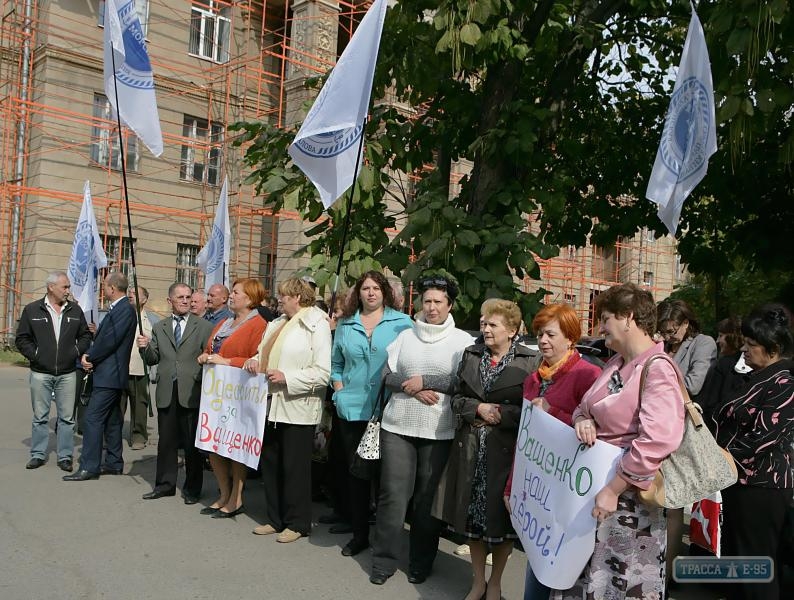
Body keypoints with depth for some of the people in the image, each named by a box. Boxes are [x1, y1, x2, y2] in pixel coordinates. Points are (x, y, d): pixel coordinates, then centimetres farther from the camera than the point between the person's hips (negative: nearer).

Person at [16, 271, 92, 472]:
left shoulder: (75, 310, 6)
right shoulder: (32, 310, 1)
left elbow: (85, 335, 13)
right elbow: (22, 339, 4)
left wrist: (77, 351, -2)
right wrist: (34, 355, -7)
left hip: (67, 374, 1)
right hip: (41, 373, -1)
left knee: (67, 417, 4)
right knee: (40, 417, 7)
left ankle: (65, 456, 12)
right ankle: (38, 454, 18)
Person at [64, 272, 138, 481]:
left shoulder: (125, 309, -17)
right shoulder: (117, 309, 14)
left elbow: (110, 341, -22)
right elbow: (102, 337, 15)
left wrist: (90, 358, -9)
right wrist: (88, 355, -1)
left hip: (109, 375, -10)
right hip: (110, 374, 10)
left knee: (92, 418, -8)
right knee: (111, 419, 15)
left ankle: (89, 467, -4)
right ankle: (114, 463, 23)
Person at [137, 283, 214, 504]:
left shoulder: (204, 327, 2)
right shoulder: (159, 328, 13)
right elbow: (153, 360, 11)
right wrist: (145, 348, -8)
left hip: (192, 392, -3)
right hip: (166, 393, 3)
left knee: (193, 443, 4)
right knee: (166, 442, 11)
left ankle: (192, 489, 15)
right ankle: (165, 485, 24)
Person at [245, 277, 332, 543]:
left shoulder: (317, 325, -10)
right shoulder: (277, 324, 14)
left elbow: (323, 372, -18)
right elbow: (263, 352, 24)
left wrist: (287, 377, -21)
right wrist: (254, 361, 2)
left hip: (298, 408, -8)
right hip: (272, 405, 8)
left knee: (295, 468, 3)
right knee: (270, 464, 14)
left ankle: (297, 523, 18)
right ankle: (275, 519, 28)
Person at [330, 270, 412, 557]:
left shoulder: (401, 322, 1)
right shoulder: (345, 324, 12)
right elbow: (336, 364, 18)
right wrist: (340, 390, 5)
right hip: (352, 410, 3)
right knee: (355, 472, 9)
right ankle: (359, 534, 23)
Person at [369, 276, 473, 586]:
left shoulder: (462, 340, 1)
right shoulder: (405, 335, 9)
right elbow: (388, 376, 5)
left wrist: (424, 381, -11)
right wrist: (413, 389, -12)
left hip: (439, 431, -2)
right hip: (397, 426, 2)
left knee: (428, 498, 7)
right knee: (393, 494, 2)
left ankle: (421, 562, 23)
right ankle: (384, 560, 16)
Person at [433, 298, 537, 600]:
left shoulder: (529, 361, -5)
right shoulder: (471, 355, 9)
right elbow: (457, 399, 10)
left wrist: (500, 413, -16)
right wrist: (478, 409, -7)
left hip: (506, 450, -4)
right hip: (470, 449, 4)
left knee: (502, 518, 7)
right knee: (472, 514, 11)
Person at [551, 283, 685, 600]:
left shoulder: (657, 369, -18)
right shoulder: (616, 363, 10)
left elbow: (658, 441, -30)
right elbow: (585, 407, 19)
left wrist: (613, 489, -26)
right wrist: (582, 421, -5)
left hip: (628, 495, -8)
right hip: (592, 484, 8)